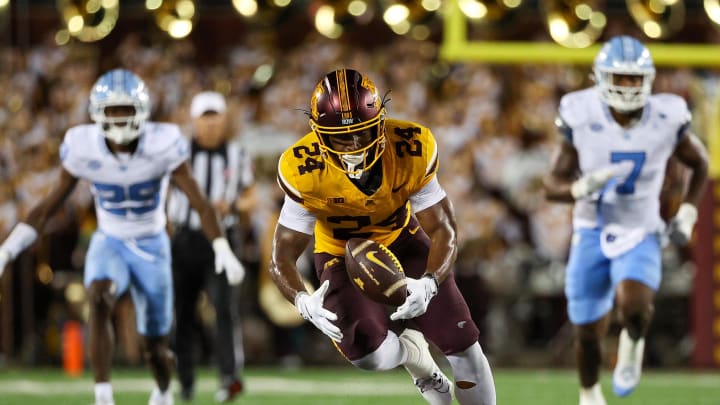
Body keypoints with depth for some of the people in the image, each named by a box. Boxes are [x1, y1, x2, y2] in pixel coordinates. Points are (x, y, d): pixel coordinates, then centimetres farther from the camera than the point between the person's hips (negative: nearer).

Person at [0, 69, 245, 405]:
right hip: (109, 243, 0)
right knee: (99, 299, -34)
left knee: (154, 346, 6)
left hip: (151, 247, 0)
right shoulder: (83, 149, -15)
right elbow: (48, 207, -7)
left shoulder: (162, 146, -20)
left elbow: (199, 203, -19)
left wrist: (223, 251, -32)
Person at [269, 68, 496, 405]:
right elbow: (282, 257, -23)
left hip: (402, 240, 1)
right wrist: (303, 301, -45)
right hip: (342, 255, -1)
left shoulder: (412, 151, -28)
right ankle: (411, 352, 14)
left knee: (463, 344, -4)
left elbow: (443, 230, -20)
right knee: (365, 351, -23)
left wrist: (429, 283, -41)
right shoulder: (305, 172, -30)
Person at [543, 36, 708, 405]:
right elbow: (554, 184, -6)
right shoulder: (582, 118, -13)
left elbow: (700, 163, 9)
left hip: (640, 235, -1)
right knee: (588, 332, 7)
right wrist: (581, 188, -27)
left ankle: (633, 342, 6)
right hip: (592, 233, 1)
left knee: (634, 305, -30)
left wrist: (687, 215, 0)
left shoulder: (667, 120, -12)